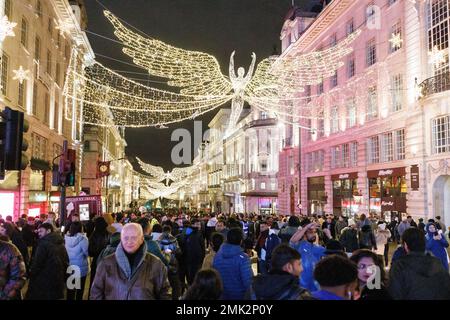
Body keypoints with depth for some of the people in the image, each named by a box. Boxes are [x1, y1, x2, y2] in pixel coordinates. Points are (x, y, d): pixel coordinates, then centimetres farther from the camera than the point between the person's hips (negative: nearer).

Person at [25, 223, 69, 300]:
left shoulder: (44, 243, -15)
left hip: (43, 283, -7)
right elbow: (66, 262, 16)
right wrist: (62, 279, 22)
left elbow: (37, 263, -16)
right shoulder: (61, 244, 10)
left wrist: (31, 275, -1)